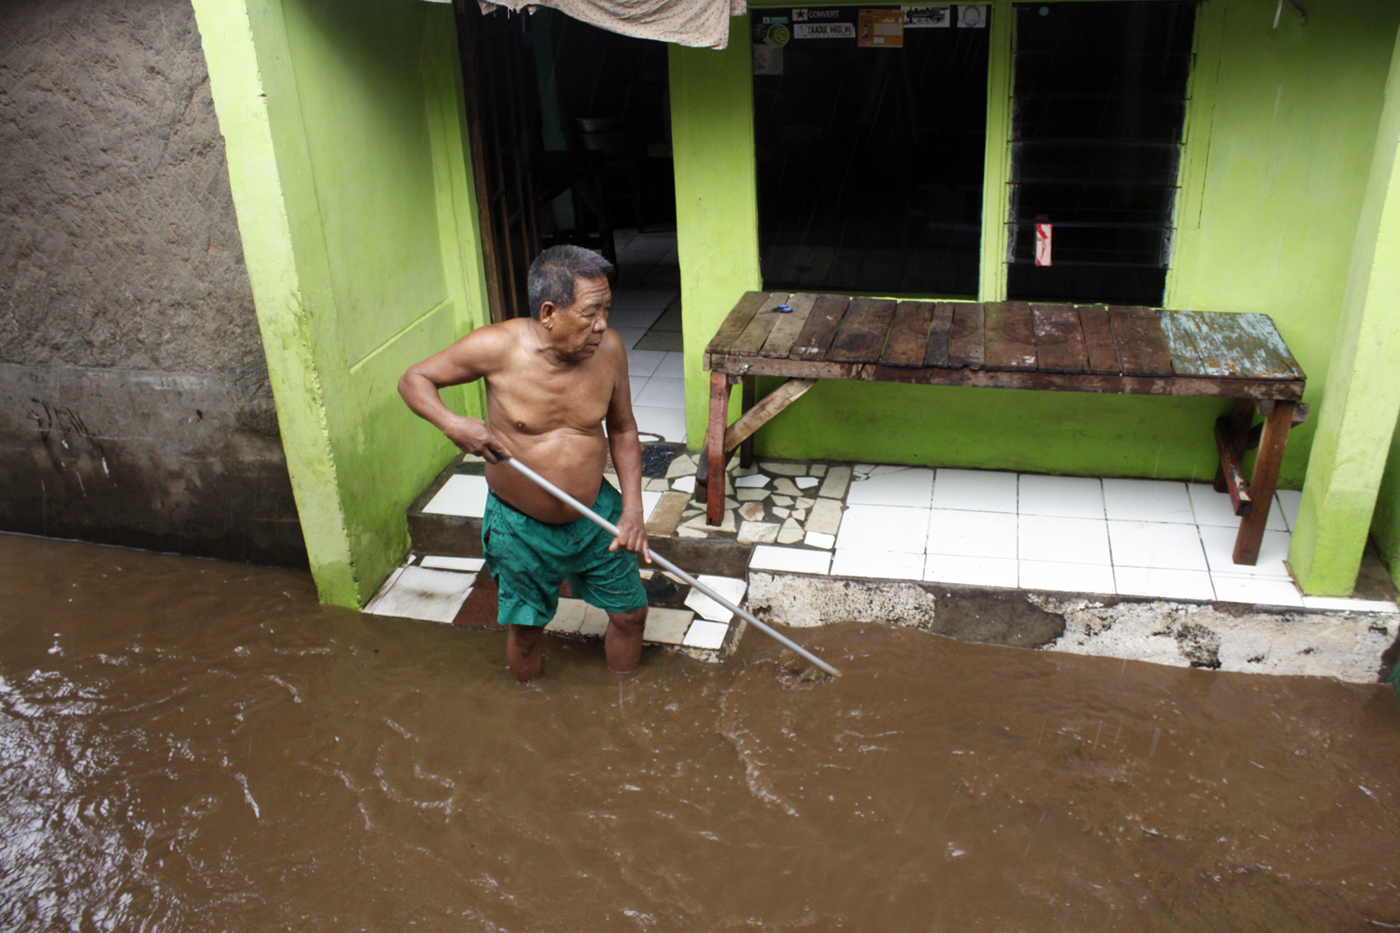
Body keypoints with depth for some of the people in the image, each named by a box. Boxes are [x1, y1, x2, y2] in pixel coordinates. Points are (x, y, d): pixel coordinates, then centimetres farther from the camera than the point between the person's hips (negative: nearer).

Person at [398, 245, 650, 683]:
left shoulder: (609, 348, -14)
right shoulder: (497, 347, -23)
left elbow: (622, 430, 1)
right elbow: (415, 379, -9)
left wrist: (632, 508, -8)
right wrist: (452, 423, -30)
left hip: (596, 514, 3)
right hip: (519, 527, -2)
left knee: (629, 614, 14)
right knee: (525, 629, 15)